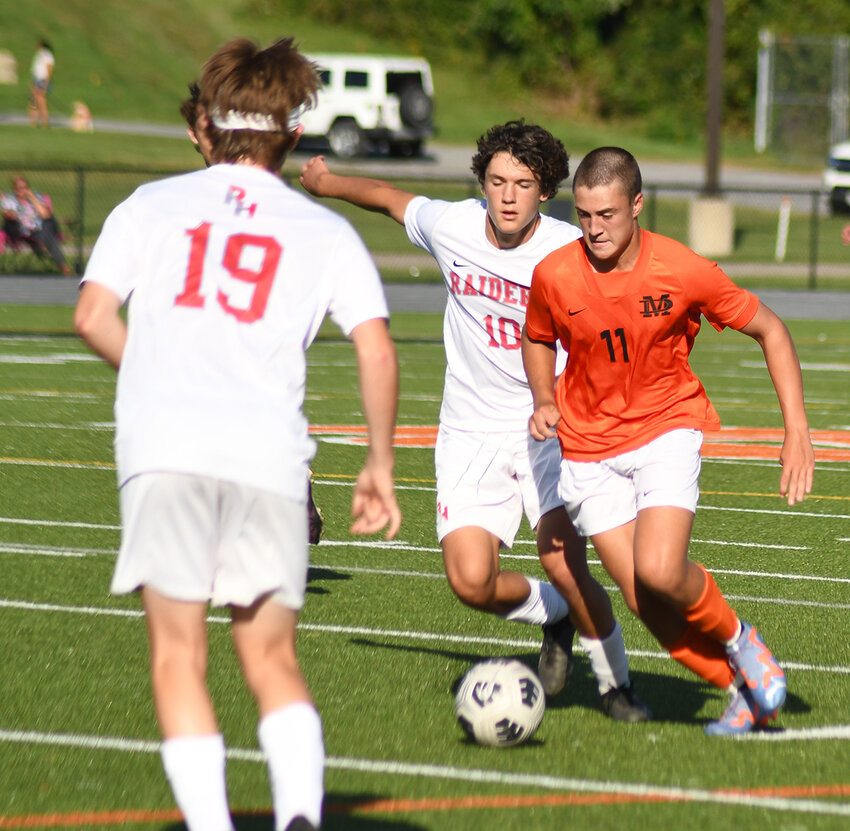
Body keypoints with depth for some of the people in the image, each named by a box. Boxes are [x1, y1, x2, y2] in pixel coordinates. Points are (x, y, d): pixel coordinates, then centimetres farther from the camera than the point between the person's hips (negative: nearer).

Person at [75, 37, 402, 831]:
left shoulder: (152, 204, 16)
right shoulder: (324, 232, 16)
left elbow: (93, 317, 6)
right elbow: (376, 351, 5)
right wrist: (380, 466, 15)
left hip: (163, 446, -1)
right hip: (270, 456, 1)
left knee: (177, 659, 4)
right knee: (271, 661, 10)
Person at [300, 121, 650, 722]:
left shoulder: (570, 252, -13)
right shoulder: (451, 227, -4)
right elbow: (389, 197, 17)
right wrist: (326, 182, 33)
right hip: (471, 432, 2)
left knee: (563, 563, -20)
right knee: (471, 581, -15)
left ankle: (616, 683, 6)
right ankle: (553, 614, 19)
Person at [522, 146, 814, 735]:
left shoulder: (683, 271, -16)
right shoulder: (554, 275, -11)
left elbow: (770, 331, -3)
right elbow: (538, 340, 13)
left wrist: (798, 431, -9)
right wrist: (545, 401, -7)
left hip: (667, 427, -2)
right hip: (588, 448, 2)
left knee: (660, 573, -24)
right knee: (643, 600, -6)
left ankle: (735, 636, 7)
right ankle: (739, 685, 16)